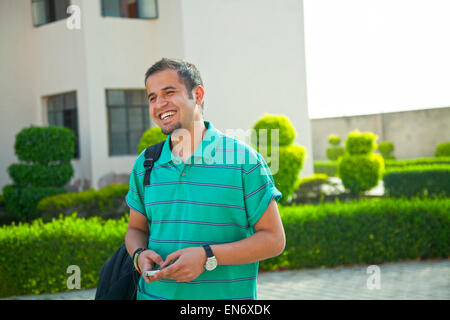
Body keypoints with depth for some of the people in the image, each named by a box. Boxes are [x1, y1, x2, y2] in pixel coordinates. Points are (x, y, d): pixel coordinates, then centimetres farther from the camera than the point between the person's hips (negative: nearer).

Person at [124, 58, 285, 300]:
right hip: (154, 294, 3)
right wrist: (139, 255, -8)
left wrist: (208, 257, -19)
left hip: (227, 296, -3)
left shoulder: (243, 160, -8)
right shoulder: (144, 165, 5)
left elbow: (274, 239, -8)